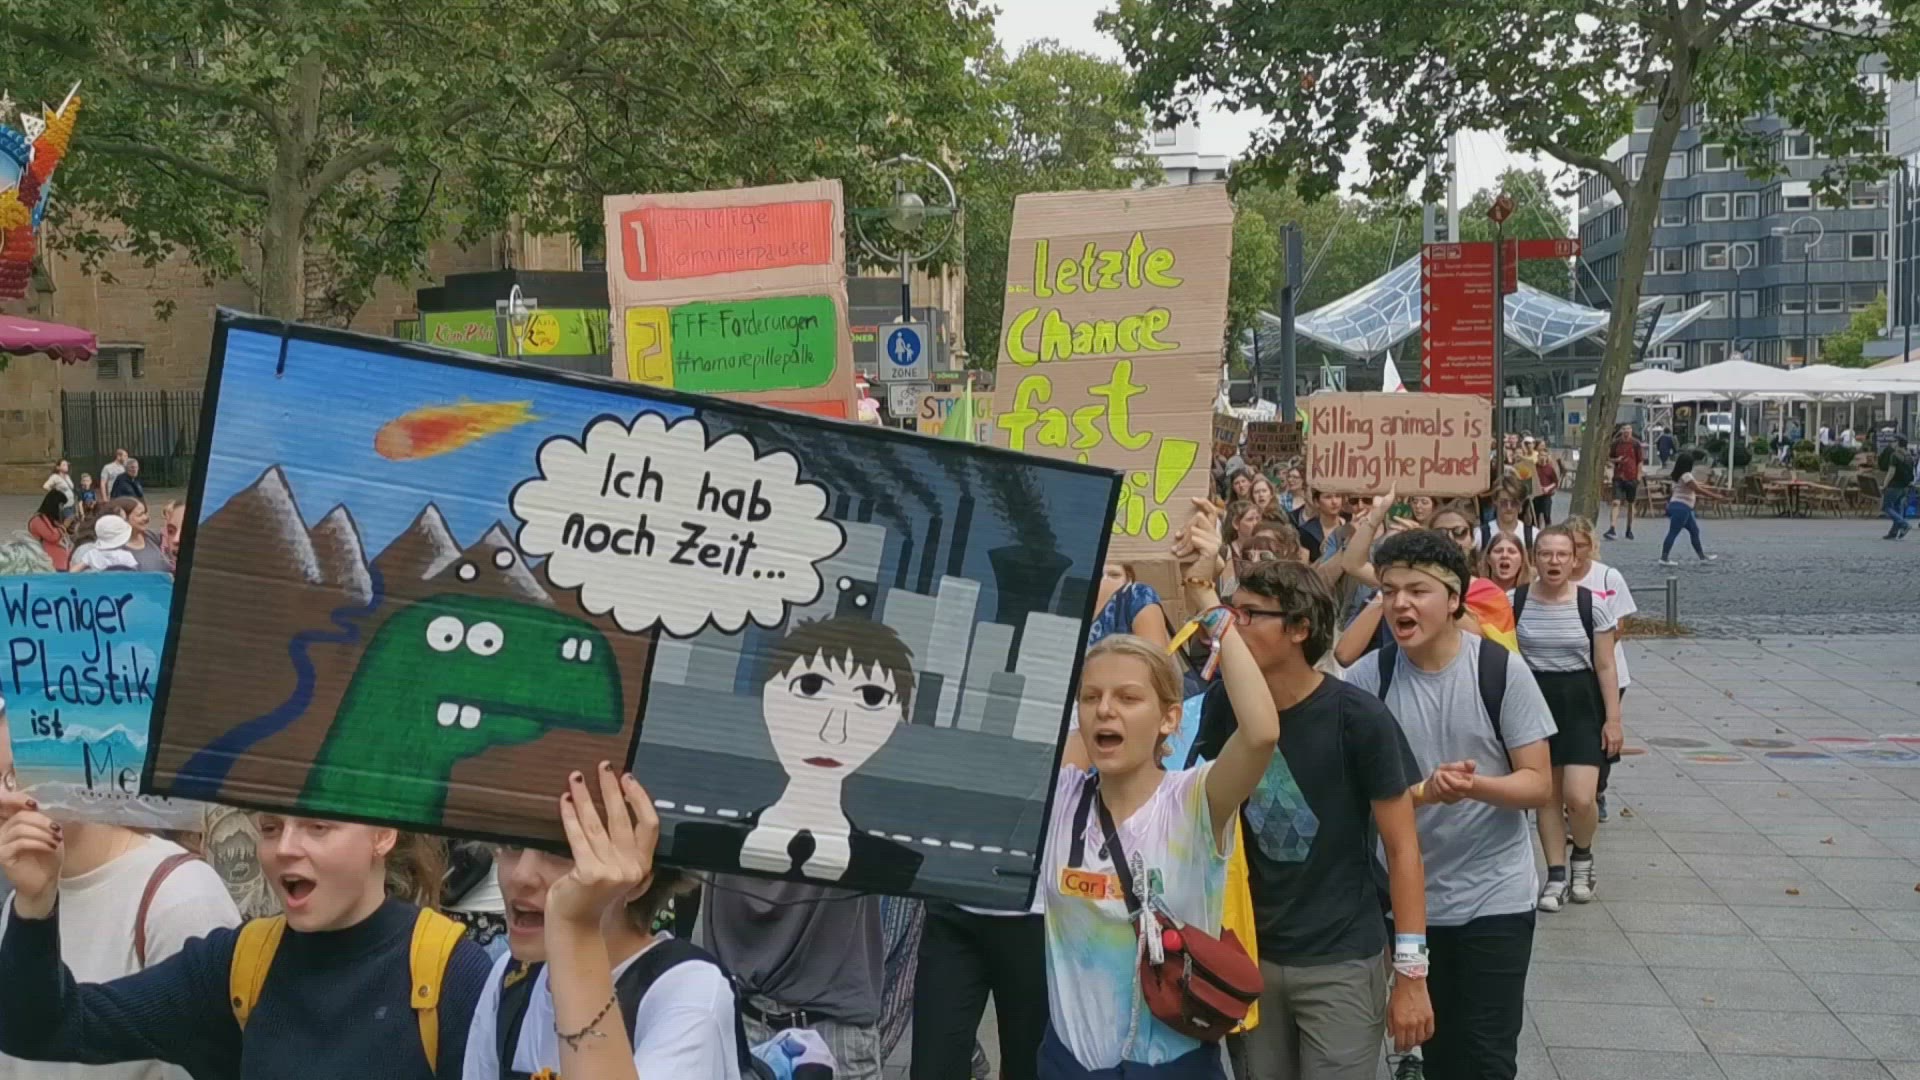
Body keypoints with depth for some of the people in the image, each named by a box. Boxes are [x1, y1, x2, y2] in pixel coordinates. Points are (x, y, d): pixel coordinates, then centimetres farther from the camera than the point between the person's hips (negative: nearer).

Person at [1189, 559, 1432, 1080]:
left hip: (1341, 961, -4)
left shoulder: (1358, 718, -16)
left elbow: (1402, 847, -11)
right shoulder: (1224, 704, -4)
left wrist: (1411, 972, -12)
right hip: (1251, 952, 4)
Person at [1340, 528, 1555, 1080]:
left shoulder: (1501, 670, -11)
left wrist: (1476, 786, -28)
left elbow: (1539, 784, -8)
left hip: (1495, 897, -2)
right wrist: (1423, 793, -24)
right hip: (1408, 898, 2)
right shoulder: (1368, 679, -8)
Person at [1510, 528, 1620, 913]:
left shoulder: (1592, 605, -4)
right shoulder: (1515, 602, -2)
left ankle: (1582, 855, 20)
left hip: (1580, 706, -1)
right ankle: (1557, 874, 19)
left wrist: (1613, 719, -3)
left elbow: (1605, 667, -1)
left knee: (1579, 798, -10)